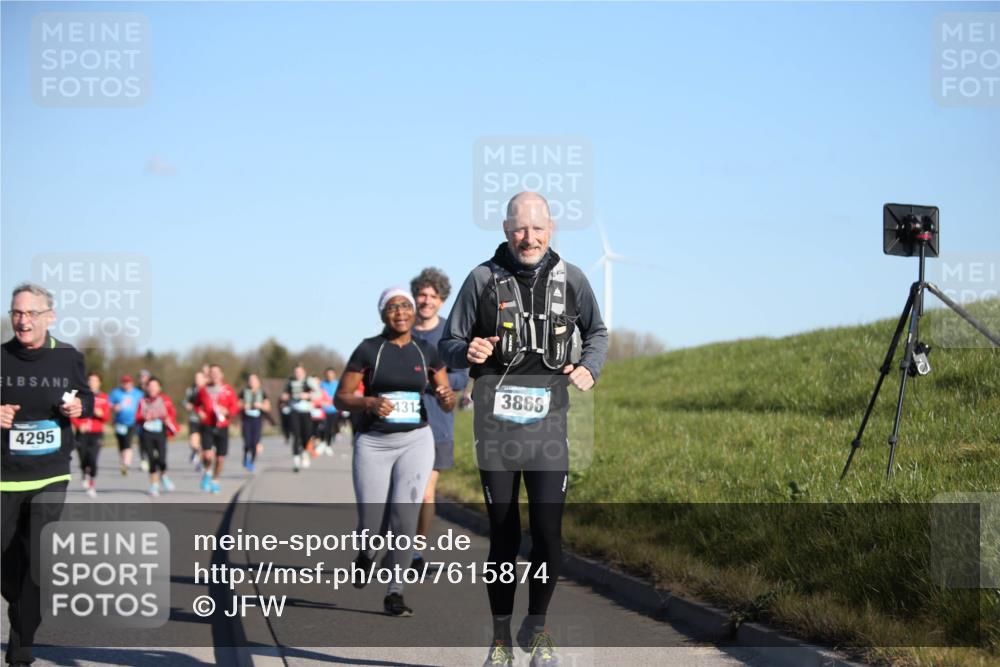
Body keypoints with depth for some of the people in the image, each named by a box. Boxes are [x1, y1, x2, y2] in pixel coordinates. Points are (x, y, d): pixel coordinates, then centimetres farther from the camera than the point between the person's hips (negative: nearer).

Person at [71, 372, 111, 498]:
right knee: (83, 459, 0)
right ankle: (86, 477, 33)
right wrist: (79, 425, -14)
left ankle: (92, 485, -2)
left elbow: (107, 417, 6)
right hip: (82, 433, 0)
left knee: (93, 459, -14)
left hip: (96, 434, 0)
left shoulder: (103, 398, 7)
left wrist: (101, 414, -15)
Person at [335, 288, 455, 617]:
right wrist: (369, 403, -21)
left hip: (415, 441, 2)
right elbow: (341, 398, -2)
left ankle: (394, 593, -1)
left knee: (405, 518, -10)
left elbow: (448, 400, 12)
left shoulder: (426, 352, 6)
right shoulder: (368, 349, -2)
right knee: (371, 526, -2)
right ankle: (366, 553, 35)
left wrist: (446, 397, -12)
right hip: (373, 442, -1)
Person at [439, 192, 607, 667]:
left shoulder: (570, 279, 4)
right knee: (503, 536, 5)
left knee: (548, 534, -5)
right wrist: (468, 352, -17)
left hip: (548, 423, 1)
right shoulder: (483, 279, -1)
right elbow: (448, 344, 5)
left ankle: (537, 628, 17)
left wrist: (589, 367, 2)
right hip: (495, 424, -1)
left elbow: (597, 332, 21)